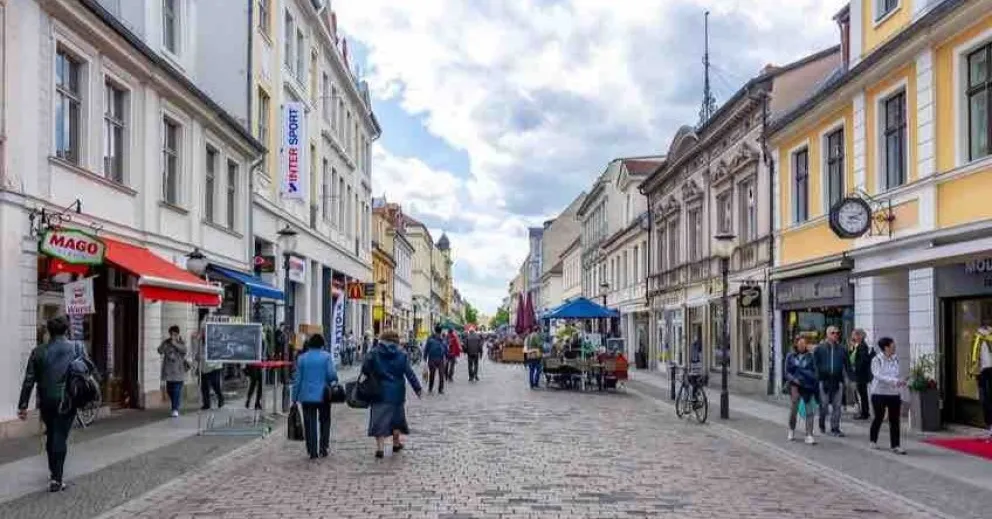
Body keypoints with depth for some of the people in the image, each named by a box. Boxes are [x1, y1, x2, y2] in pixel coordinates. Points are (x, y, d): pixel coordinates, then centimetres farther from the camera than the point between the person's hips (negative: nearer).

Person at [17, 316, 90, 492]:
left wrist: (23, 405, 1)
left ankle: (53, 471, 34)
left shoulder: (38, 352, 1)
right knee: (60, 437, 0)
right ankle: (56, 478, -7)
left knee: (51, 435, 20)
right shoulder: (76, 349, -3)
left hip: (46, 401, 2)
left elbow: (29, 380, -1)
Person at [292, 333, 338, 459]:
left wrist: (295, 397, 6)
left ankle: (312, 451, 3)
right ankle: (323, 447, 12)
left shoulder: (302, 358, 2)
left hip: (307, 396, 1)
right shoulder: (326, 356, -4)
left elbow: (297, 379, 2)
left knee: (310, 423, 5)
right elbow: (331, 374, -13)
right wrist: (334, 381, 11)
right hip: (323, 395, -1)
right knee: (324, 421, 15)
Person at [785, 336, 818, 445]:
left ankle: (809, 435, -1)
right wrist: (794, 380, -12)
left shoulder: (810, 356, 6)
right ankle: (791, 430, 28)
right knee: (794, 409, 5)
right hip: (795, 386, 0)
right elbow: (787, 372, 4)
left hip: (808, 386, 1)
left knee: (809, 411, -3)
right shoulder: (790, 356, 4)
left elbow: (814, 370, 6)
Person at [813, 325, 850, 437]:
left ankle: (835, 429, 9)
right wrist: (816, 378, -5)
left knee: (837, 406, 3)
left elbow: (847, 365, 9)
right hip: (824, 380, -2)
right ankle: (822, 425, 25)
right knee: (823, 405, 5)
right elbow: (815, 364, 1)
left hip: (838, 381, 2)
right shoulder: (819, 348, 1)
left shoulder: (842, 349, 7)